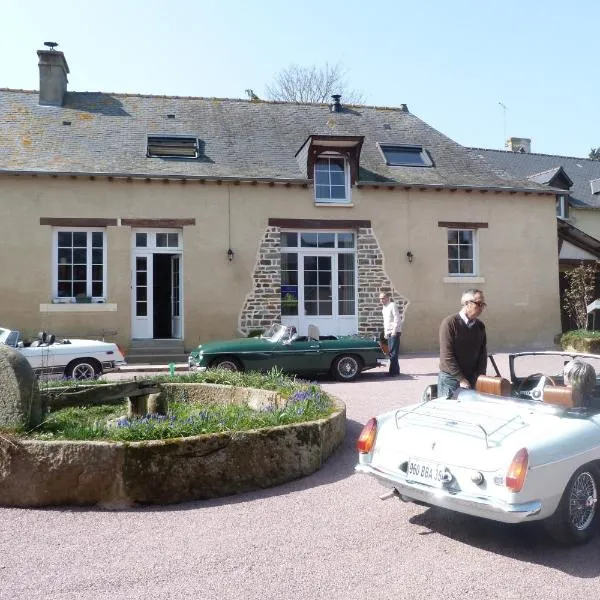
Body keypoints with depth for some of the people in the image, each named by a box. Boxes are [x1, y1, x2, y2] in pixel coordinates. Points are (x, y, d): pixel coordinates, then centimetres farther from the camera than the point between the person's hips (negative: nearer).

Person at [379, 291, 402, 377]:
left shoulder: (392, 305, -10)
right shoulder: (384, 307, 16)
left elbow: (397, 319, -15)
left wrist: (394, 331, -20)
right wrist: (385, 332, 18)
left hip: (394, 332, -9)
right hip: (388, 333, 9)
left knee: (393, 353, -8)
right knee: (390, 352, 10)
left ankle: (393, 372, -6)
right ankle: (396, 370, 18)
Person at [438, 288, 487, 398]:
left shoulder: (480, 326, 8)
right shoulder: (450, 323, -11)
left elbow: (483, 355, 8)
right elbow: (447, 356, -15)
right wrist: (461, 379, -17)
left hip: (473, 381, 5)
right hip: (450, 380, -5)